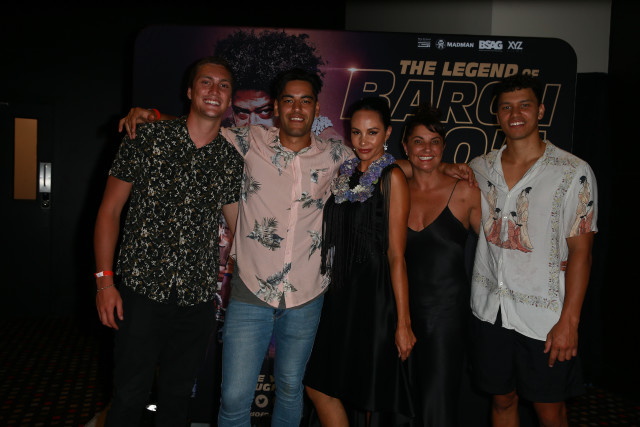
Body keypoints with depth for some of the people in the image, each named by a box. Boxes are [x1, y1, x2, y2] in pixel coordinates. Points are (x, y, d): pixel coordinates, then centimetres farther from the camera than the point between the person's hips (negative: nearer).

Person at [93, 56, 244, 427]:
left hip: (198, 300, 3)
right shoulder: (148, 138, -2)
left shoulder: (232, 162, 6)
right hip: (141, 293, -2)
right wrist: (105, 281, -5)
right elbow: (110, 210, 0)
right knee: (130, 397, 5)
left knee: (178, 397, 14)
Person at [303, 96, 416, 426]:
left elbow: (396, 254, -14)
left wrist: (403, 322, -16)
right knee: (318, 384, 11)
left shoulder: (392, 177, -9)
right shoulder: (345, 173, 10)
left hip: (374, 293, -7)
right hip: (340, 292, 7)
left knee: (372, 398, 6)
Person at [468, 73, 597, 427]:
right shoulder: (479, 168, 4)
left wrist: (569, 321, -13)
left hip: (544, 317, -3)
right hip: (489, 311, 3)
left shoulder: (574, 172, -8)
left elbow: (580, 251, -9)